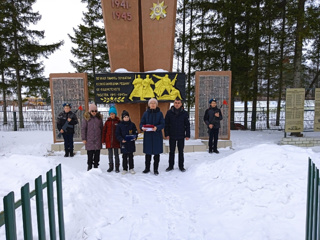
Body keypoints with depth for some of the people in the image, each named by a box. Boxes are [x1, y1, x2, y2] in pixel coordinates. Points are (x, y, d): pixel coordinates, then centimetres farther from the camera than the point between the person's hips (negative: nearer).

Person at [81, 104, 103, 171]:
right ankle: (89, 166, 16)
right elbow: (83, 129, 0)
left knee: (97, 153, 8)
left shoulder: (99, 118, 7)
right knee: (90, 154, 1)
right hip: (89, 140, -2)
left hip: (98, 139, 3)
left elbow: (102, 128, 13)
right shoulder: (86, 118, -1)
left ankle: (96, 165, 20)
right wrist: (84, 138, -5)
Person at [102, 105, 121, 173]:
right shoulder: (107, 122, 3)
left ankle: (117, 167, 17)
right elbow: (104, 131, 5)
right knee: (110, 154, 11)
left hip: (116, 141, -2)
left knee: (116, 154, 7)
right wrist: (103, 140, 2)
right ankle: (111, 166, 23)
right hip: (109, 141, 2)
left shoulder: (118, 121, -2)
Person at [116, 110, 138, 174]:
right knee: (124, 156, 7)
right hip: (123, 143, -1)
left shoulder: (132, 124, 3)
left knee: (131, 156, 9)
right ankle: (125, 169, 18)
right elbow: (117, 134, -1)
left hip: (131, 143, 1)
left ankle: (131, 168, 20)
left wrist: (135, 137, -11)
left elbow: (135, 132, 8)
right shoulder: (119, 125, 0)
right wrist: (121, 139, -16)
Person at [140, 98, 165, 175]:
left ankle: (155, 169, 16)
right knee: (148, 152, 7)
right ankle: (147, 168, 23)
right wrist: (142, 127, -16)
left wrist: (157, 127, -23)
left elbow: (162, 124, -3)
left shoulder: (159, 113, 1)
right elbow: (142, 123, 6)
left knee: (156, 153, 3)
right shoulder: (146, 113, 6)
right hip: (147, 135, 1)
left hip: (157, 136, -1)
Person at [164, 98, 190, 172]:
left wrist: (187, 135, -3)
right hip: (172, 136, 0)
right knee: (171, 152, 10)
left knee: (181, 152, 10)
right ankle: (171, 166, 22)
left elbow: (187, 125, 2)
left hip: (181, 136, 0)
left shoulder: (185, 113, -1)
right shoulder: (169, 112, -1)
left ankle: (181, 166, 21)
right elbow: (166, 124, 1)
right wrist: (166, 134, -5)